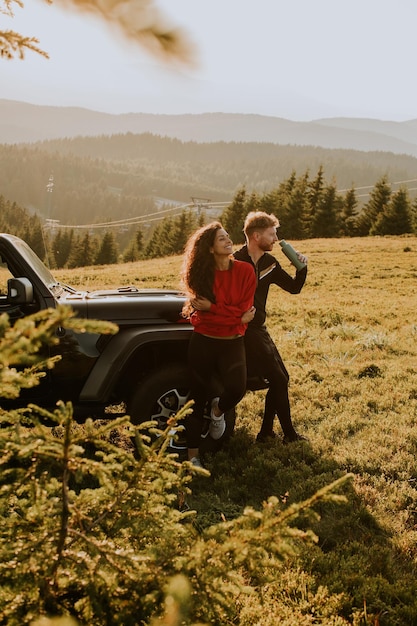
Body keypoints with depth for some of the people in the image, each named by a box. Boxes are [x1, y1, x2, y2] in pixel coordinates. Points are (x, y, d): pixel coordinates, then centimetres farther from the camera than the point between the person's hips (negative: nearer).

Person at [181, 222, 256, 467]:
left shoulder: (245, 271, -5)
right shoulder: (202, 274, -3)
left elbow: (244, 310, -10)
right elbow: (200, 314, -8)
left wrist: (211, 307, -16)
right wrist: (236, 317, -15)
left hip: (232, 343, 0)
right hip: (203, 342, 1)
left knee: (237, 388, -25)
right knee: (198, 397, 2)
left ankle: (218, 410, 12)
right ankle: (193, 456, 13)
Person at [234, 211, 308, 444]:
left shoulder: (269, 262, 5)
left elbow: (294, 287, 10)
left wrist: (301, 267, -6)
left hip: (259, 329, 9)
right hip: (245, 331, -9)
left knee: (281, 378, 11)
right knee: (278, 380, -7)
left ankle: (266, 431, 20)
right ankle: (290, 434, 8)